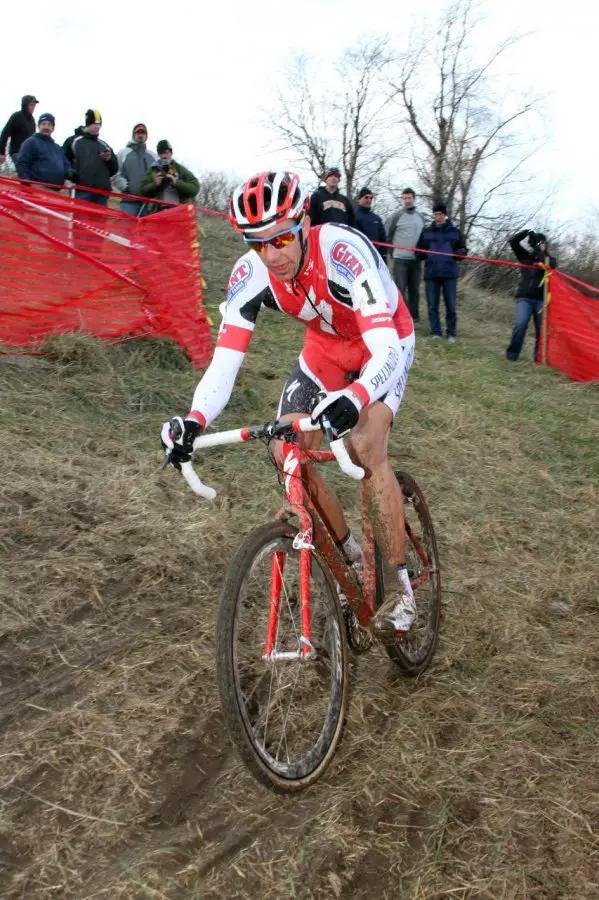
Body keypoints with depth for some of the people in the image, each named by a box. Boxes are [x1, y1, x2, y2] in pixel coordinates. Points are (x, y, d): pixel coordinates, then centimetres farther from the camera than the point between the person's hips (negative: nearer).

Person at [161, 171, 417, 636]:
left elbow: (386, 347, -46)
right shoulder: (250, 274, -24)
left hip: (385, 341, -5)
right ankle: (350, 557, 15)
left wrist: (353, 400, -66)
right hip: (326, 346, 5)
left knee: (365, 445, -27)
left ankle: (402, 589, -14)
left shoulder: (342, 249, -38)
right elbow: (225, 361, -27)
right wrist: (195, 421, -46)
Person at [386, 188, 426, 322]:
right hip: (400, 258, -4)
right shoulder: (397, 216, -2)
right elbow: (387, 236, 0)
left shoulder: (421, 217, 13)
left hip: (416, 259, 5)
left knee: (414, 289, 10)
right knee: (400, 289, -9)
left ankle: (414, 315, 17)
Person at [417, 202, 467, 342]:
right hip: (431, 273, 1)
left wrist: (458, 253, -12)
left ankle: (451, 333, 7)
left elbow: (463, 250, 11)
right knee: (432, 305, 3)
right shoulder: (426, 232, 10)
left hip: (449, 273, -1)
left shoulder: (454, 232, 8)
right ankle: (435, 332, 11)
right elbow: (419, 252, 13)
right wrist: (423, 254, -10)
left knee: (451, 306, 0)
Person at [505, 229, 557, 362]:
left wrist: (537, 250, -18)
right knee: (521, 324, -19)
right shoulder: (525, 255, 13)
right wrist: (526, 232, -11)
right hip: (525, 298, -1)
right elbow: (513, 241, 4)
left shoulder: (550, 259, 11)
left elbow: (550, 265, -14)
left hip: (541, 299, 1)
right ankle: (512, 353, -8)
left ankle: (539, 356, 12)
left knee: (541, 329, 0)